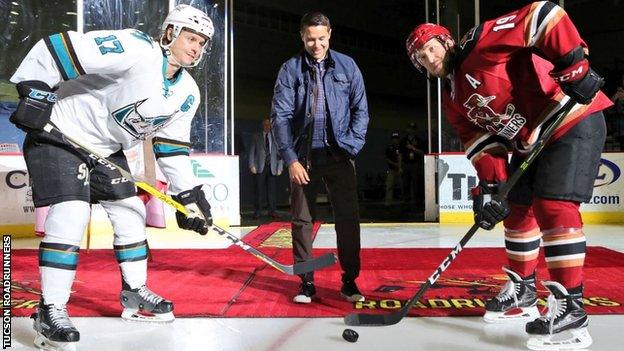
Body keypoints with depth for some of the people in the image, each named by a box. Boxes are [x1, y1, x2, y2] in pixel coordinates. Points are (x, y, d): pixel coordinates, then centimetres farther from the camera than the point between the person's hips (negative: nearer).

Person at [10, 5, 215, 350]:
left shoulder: (187, 93, 0)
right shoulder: (134, 49, -25)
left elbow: (172, 146, 7)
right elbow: (56, 47, -26)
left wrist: (189, 194, 3)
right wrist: (33, 90, -28)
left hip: (107, 149, 8)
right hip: (57, 135, -8)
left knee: (131, 213, 8)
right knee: (71, 214, -19)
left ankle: (135, 294, 24)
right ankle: (50, 311, -7)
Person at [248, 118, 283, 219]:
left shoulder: (275, 137, 13)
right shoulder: (256, 137, 10)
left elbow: (279, 153, 11)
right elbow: (252, 152, 6)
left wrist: (280, 167, 3)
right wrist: (252, 166, -4)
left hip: (272, 167, 1)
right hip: (260, 167, -1)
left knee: (272, 191, -1)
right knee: (258, 190, -4)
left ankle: (272, 212, 6)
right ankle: (257, 212, 2)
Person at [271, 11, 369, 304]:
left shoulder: (347, 66, 4)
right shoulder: (291, 69, 1)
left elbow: (360, 109, 5)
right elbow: (281, 115, -3)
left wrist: (350, 145, -7)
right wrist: (291, 159, -11)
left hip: (339, 155, 0)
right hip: (303, 156, 0)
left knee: (348, 218, 0)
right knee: (302, 220, 4)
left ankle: (349, 281, 12)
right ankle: (306, 283, 15)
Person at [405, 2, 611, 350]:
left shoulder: (480, 42, -14)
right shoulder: (454, 100, 10)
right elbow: (481, 138, 4)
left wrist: (574, 64, -28)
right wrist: (491, 184, -9)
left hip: (573, 121, -9)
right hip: (529, 143, 9)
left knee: (553, 206, -19)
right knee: (517, 210, 12)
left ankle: (570, 310, -13)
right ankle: (523, 292, 27)